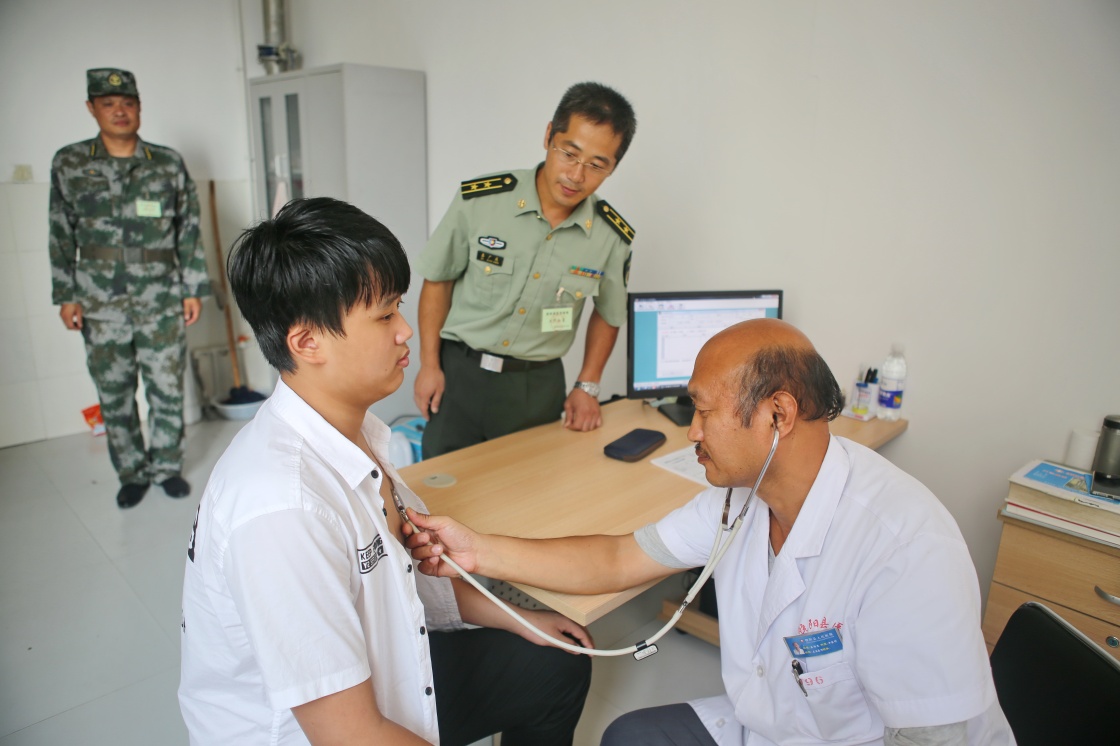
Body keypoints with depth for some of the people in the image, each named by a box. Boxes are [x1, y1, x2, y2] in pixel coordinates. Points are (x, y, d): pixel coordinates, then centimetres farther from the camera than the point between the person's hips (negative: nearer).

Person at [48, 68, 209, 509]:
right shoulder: (69, 164, 3)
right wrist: (65, 295, 3)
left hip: (163, 303, 0)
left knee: (168, 390, 6)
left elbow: (189, 232, 4)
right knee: (114, 397, 9)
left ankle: (167, 467, 24)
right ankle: (132, 474, 25)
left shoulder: (168, 164, 2)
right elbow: (61, 235, 6)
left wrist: (194, 290, 1)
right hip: (101, 307, 1)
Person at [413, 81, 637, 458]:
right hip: (458, 372, -1)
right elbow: (438, 280, 0)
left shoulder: (613, 237, -7)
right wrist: (429, 365, -2)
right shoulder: (478, 200, -14)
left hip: (538, 386, 2)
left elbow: (608, 314, 10)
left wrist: (587, 386, 4)